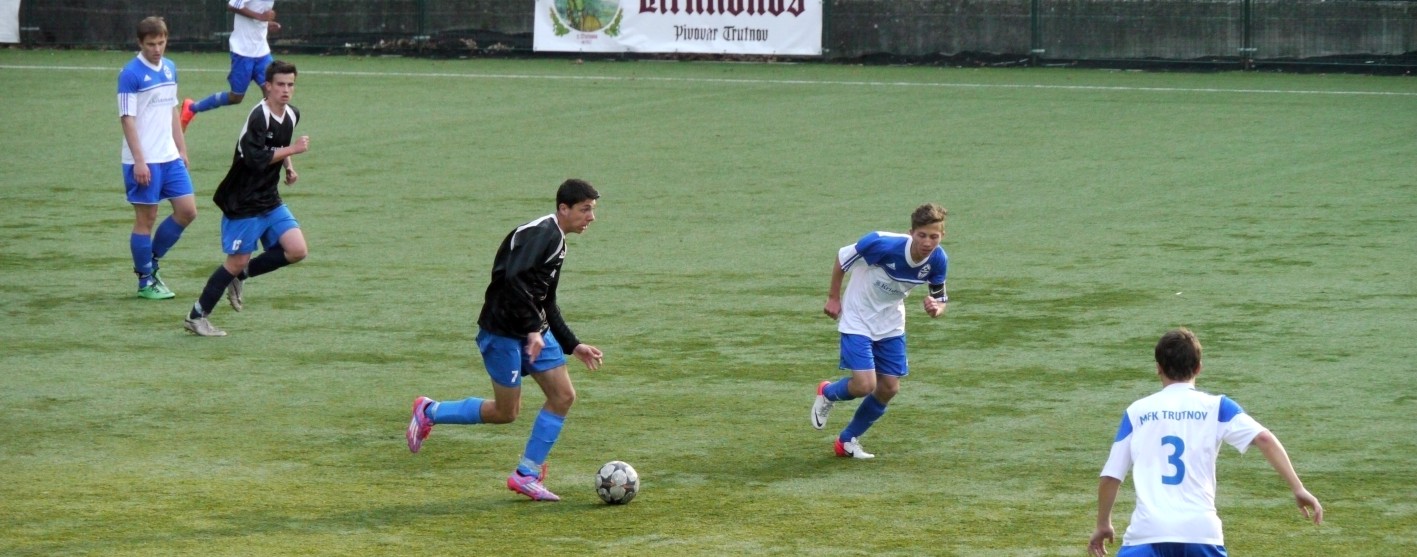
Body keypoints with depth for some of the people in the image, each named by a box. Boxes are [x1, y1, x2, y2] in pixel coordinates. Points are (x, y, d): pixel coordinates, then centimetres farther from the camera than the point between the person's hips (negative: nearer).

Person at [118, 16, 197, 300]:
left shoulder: (170, 69, 10)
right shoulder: (131, 74, -12)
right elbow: (127, 119, -14)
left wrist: (181, 149, 17)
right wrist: (139, 161, -18)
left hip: (170, 158, 7)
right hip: (144, 160, -7)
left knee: (187, 211, 4)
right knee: (146, 218, 0)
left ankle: (152, 262, 20)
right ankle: (145, 281, 10)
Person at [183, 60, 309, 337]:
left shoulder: (292, 115, 7)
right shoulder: (258, 117, -19)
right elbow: (257, 159, -28)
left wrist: (289, 167, 10)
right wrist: (293, 150, -23)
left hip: (270, 200, 8)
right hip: (243, 202, -8)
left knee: (297, 251, -6)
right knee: (238, 260, -4)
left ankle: (241, 276, 14)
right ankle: (197, 317, 9)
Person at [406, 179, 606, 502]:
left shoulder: (556, 241, 15)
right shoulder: (540, 233, -17)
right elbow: (513, 278, -31)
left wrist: (573, 346, 21)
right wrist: (533, 330, -30)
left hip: (533, 330, 10)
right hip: (503, 332, -10)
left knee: (563, 396, 1)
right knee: (506, 412, -2)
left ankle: (527, 475, 8)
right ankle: (429, 412, 17)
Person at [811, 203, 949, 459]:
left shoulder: (938, 260, -16)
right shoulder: (883, 245, -32)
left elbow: (941, 299, -1)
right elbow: (843, 257, -15)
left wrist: (936, 308, -26)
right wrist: (834, 297, -6)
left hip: (890, 324, 5)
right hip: (858, 320, -5)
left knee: (889, 388, 4)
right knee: (864, 385, -16)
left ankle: (848, 440, 26)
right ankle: (827, 393, 20)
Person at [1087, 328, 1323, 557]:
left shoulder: (1136, 412, 11)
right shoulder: (1215, 406, 8)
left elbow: (1110, 476, 11)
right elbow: (1264, 438, -5)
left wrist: (1103, 525, 25)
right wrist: (1298, 489, -6)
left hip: (1147, 531, -1)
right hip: (1201, 530, 1)